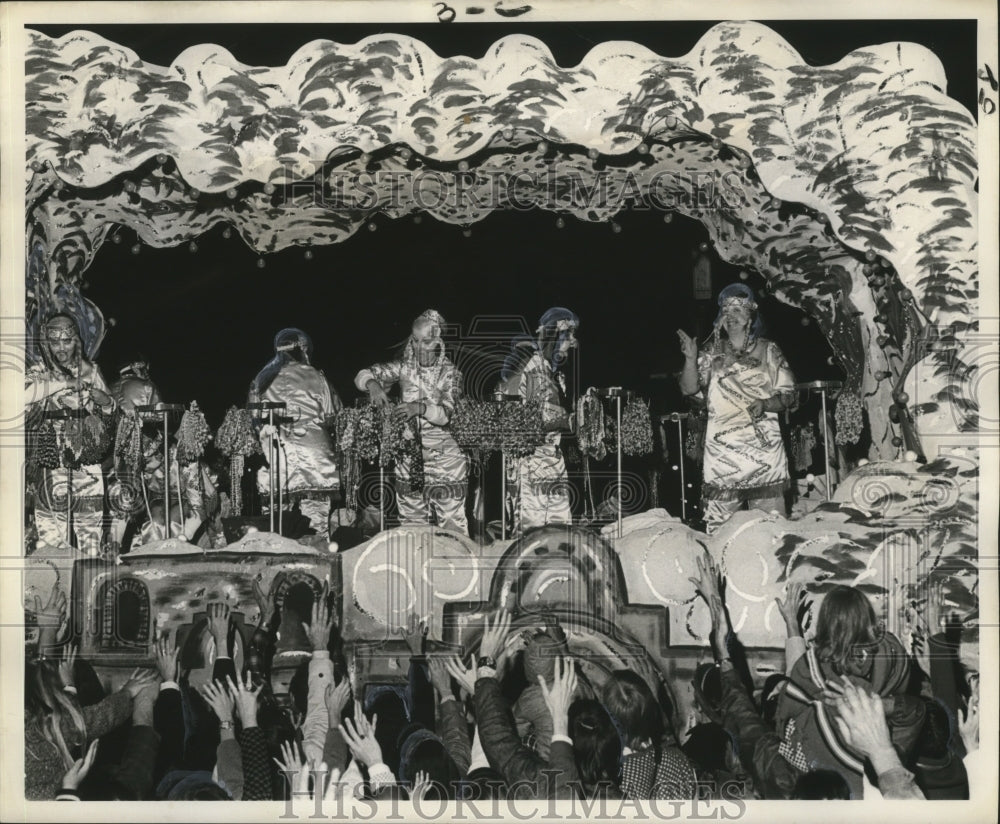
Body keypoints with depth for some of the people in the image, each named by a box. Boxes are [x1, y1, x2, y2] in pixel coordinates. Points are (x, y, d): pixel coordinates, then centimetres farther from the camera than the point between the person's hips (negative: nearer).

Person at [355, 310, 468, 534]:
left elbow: (446, 413, -18)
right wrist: (373, 385, -28)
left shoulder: (450, 373, -5)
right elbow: (363, 375, -5)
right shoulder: (403, 367, 2)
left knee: (452, 521, -2)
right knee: (411, 520, 9)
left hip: (444, 457, -3)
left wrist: (420, 408, -36)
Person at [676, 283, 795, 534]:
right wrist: (691, 359, -17)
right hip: (721, 450, 1)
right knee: (718, 525, -1)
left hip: (764, 447, 0)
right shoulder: (712, 353, 10)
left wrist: (766, 404, -13)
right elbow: (689, 388, 0)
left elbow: (788, 395, 7)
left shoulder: (768, 350, 8)